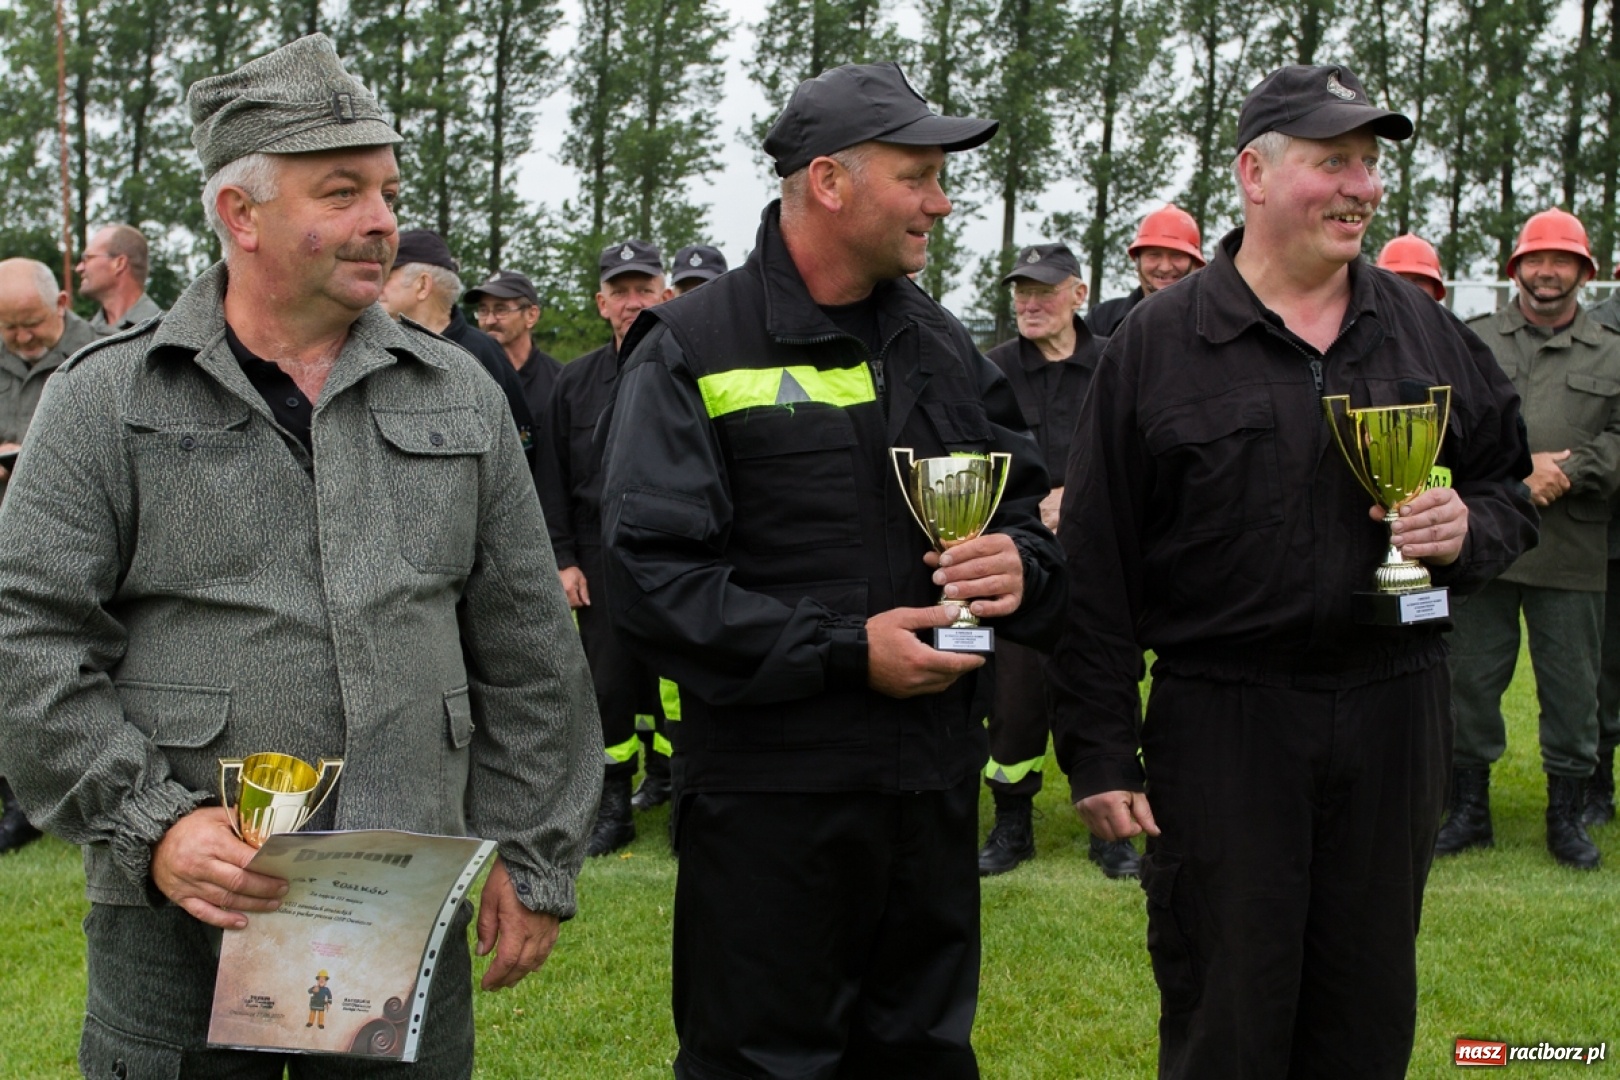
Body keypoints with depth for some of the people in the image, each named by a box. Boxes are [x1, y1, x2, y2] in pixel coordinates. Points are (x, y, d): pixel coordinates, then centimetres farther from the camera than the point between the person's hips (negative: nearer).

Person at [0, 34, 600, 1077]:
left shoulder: (459, 395, 8)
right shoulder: (106, 400, 0)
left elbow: (528, 654, 10)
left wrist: (532, 860, 7)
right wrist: (151, 823, -13)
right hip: (180, 920, -2)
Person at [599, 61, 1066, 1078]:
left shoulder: (943, 345, 11)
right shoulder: (695, 351, -7)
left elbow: (1028, 504, 18)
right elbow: (651, 574, -15)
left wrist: (1020, 566, -7)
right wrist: (844, 652, -19)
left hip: (934, 780, 6)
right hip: (769, 793, -6)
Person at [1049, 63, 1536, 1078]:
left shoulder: (1429, 333, 8)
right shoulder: (1158, 343, -3)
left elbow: (1512, 483, 19)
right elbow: (1096, 565, -5)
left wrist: (1474, 528, -6)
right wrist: (1098, 751, -8)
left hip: (1395, 716, 4)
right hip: (1221, 719, -3)